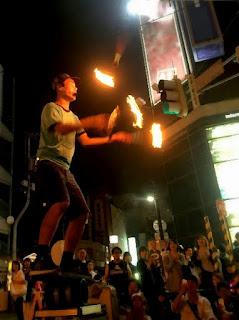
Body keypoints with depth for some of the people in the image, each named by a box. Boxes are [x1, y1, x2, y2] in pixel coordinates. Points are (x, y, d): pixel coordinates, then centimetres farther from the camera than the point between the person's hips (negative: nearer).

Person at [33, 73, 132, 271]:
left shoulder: (73, 117, 28)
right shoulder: (51, 108, 4)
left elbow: (85, 141, 26)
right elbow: (60, 129, -16)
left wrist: (113, 138, 22)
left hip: (65, 169, 9)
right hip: (48, 163, -8)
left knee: (82, 211, 0)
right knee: (61, 202, -32)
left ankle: (66, 264, 5)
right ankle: (41, 259, -30)